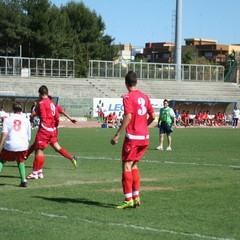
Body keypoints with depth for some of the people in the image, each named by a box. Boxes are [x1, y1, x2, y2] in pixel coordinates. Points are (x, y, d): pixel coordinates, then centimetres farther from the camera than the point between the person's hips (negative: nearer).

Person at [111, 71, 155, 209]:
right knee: (134, 166, 16)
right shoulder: (144, 97, 11)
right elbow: (152, 116, 13)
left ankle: (128, 200, -6)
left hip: (133, 137, -7)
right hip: (145, 137, 7)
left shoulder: (128, 97, -9)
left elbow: (128, 117, -20)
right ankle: (136, 197, 14)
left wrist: (118, 135, -19)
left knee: (127, 166, -3)